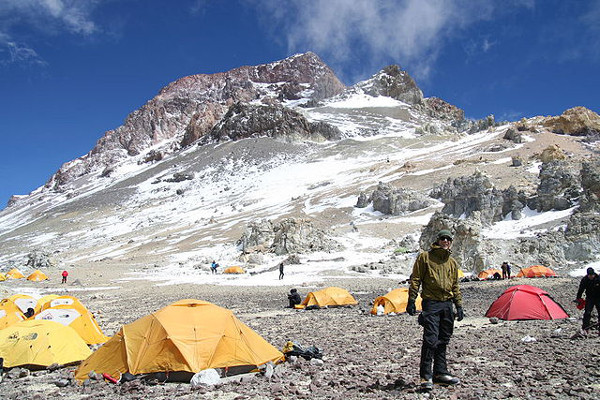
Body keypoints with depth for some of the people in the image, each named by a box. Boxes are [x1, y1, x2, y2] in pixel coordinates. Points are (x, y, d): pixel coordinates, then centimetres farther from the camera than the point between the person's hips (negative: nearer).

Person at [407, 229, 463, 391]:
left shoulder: (452, 262, 16)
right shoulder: (425, 257, 0)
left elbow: (455, 286, 21)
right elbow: (415, 279, -2)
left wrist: (459, 305, 14)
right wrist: (411, 301, -8)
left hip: (447, 304, 6)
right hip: (431, 303, -5)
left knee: (443, 341, 10)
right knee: (431, 340, -12)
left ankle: (440, 373, 21)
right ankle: (426, 376, -6)